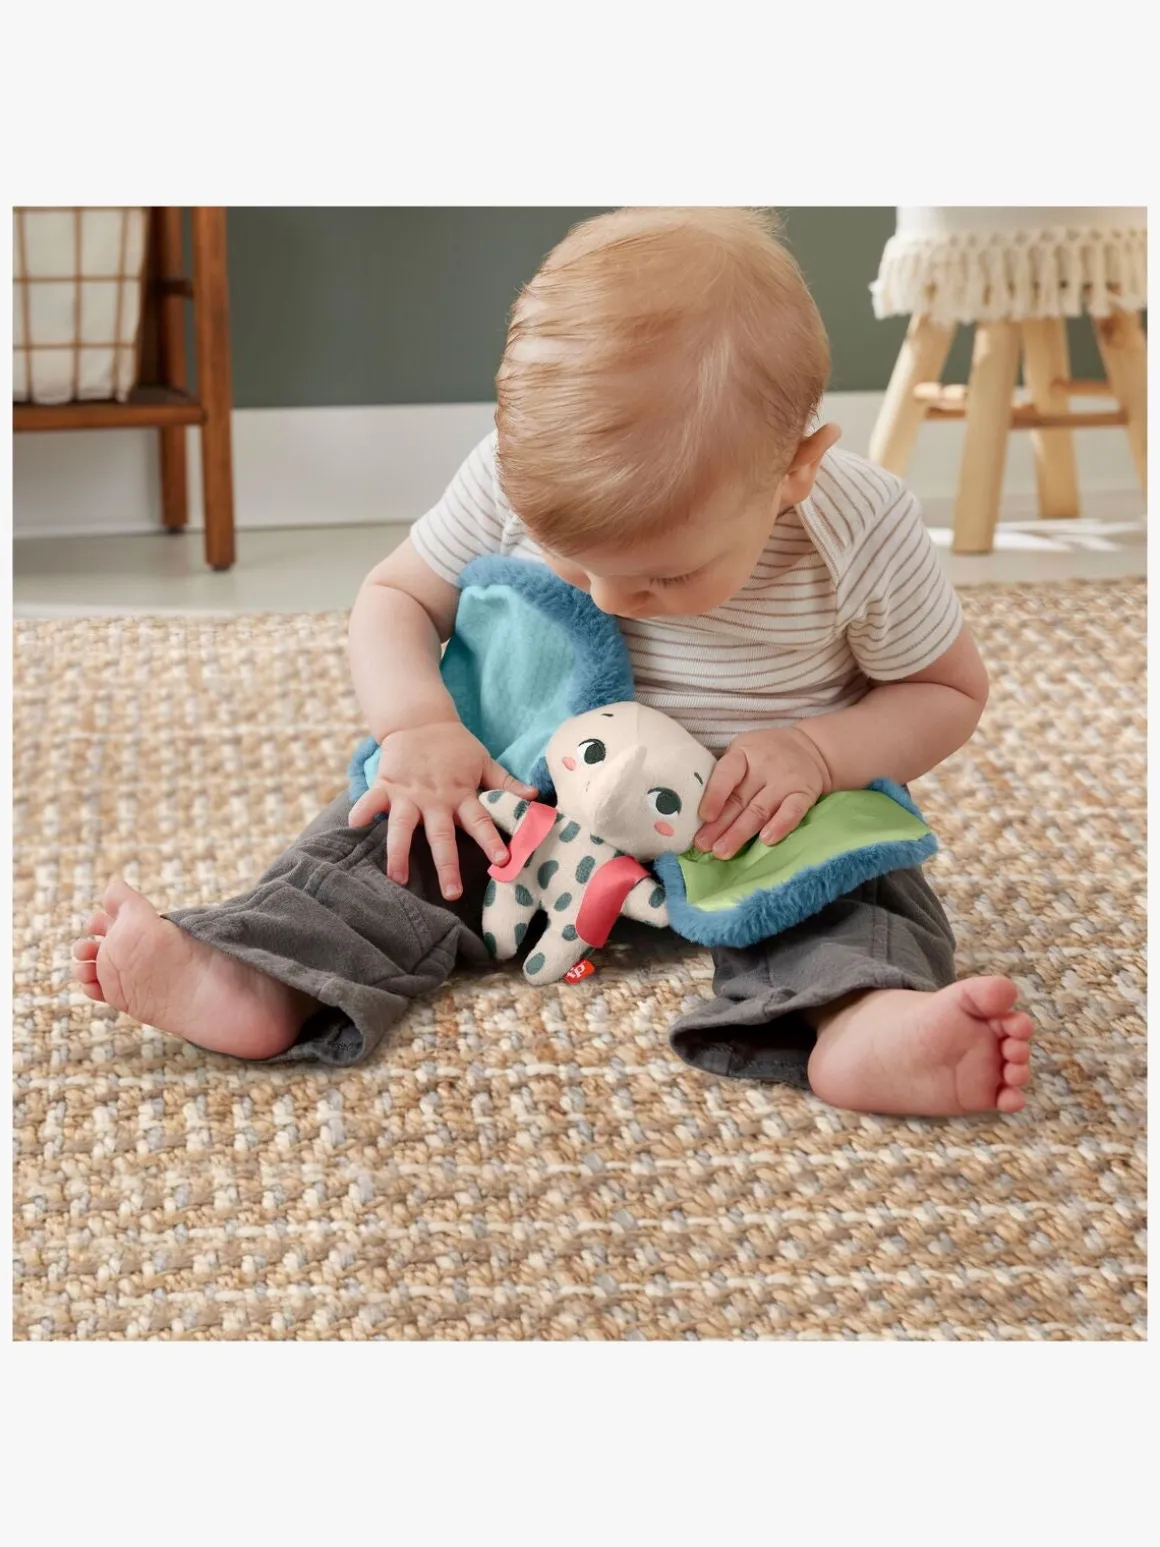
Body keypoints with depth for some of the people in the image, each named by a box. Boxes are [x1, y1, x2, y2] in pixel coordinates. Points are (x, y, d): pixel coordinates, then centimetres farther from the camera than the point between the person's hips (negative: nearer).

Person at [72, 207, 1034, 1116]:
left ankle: (856, 1021, -59)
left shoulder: (859, 530, -23)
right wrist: (417, 725, -25)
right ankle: (257, 986, -38)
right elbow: (397, 598, -3)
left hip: (756, 813, -2)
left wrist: (821, 753, -28)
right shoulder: (516, 481, -18)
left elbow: (950, 692, -8)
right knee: (405, 821, -18)